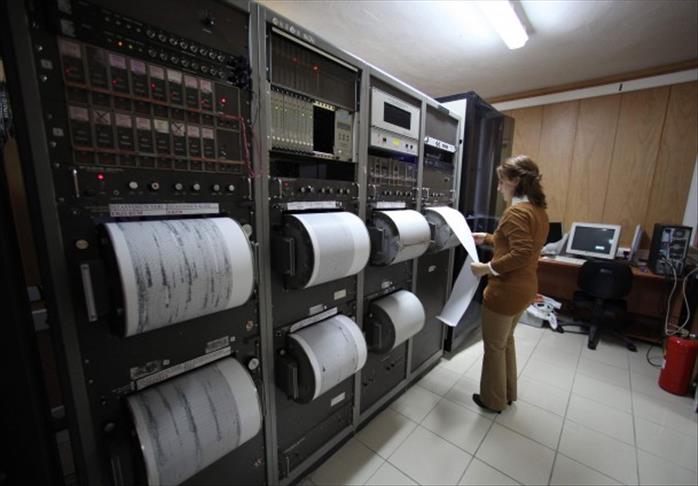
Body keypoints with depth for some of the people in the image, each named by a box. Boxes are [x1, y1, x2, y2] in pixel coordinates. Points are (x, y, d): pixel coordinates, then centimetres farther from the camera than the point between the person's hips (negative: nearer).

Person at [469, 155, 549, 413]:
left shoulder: (516, 212, -22)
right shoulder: (538, 210, 8)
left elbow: (521, 254, -29)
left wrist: (487, 268, -22)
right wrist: (487, 238, 17)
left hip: (506, 291, -10)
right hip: (524, 288, 10)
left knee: (494, 346, 10)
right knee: (506, 340, 26)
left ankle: (493, 400, 30)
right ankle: (508, 393, 43)